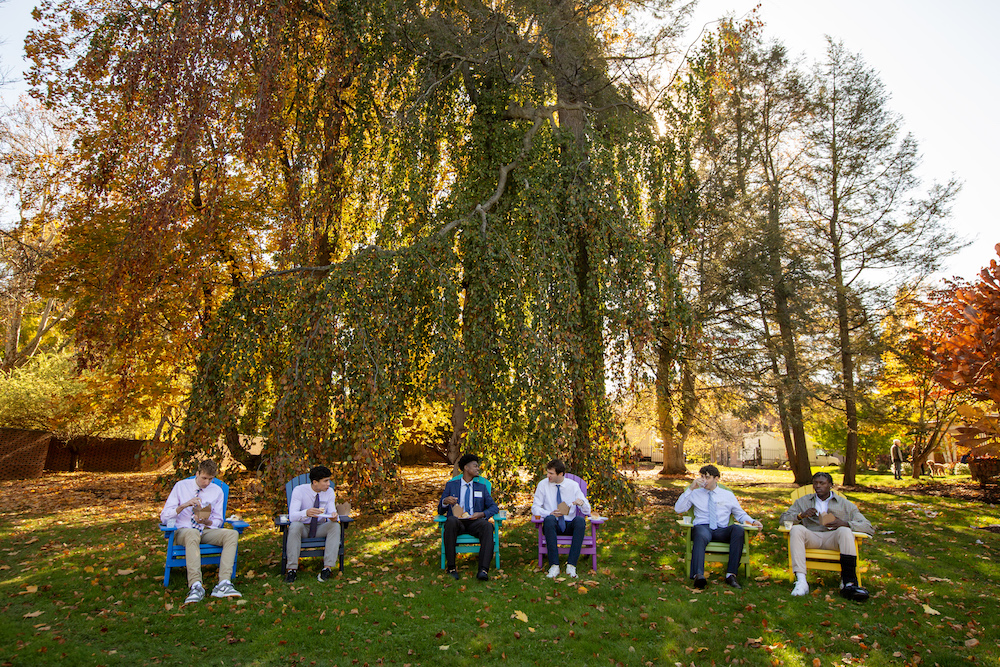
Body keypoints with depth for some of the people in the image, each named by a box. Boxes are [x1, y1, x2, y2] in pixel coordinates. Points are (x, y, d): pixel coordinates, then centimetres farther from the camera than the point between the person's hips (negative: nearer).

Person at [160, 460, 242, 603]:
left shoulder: (217, 491, 9)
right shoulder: (181, 486, 3)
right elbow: (164, 517, -2)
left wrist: (207, 522, -12)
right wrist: (184, 505, -19)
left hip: (207, 531, 3)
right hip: (183, 531, -3)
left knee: (232, 534, -28)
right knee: (192, 534, -41)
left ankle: (223, 584, -39)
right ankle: (196, 586, -49)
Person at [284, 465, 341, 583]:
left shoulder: (329, 492, -6)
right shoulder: (299, 491, -16)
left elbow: (332, 512, -10)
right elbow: (292, 516, -26)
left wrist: (334, 517, -36)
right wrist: (306, 513, -48)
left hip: (320, 529, 2)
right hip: (303, 527, -2)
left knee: (335, 526, -27)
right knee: (295, 526, -35)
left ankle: (328, 567, -31)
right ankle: (292, 569, -31)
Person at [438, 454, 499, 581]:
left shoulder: (481, 487, 22)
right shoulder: (451, 485, 17)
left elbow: (494, 507, 13)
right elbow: (440, 511, 14)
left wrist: (482, 514, -9)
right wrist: (445, 502, -11)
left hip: (474, 523, 1)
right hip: (457, 522, -1)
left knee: (487, 526, -33)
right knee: (451, 521, -37)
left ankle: (483, 570, -40)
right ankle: (451, 567, -29)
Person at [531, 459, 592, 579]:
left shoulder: (573, 485, 2)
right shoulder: (543, 485, 0)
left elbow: (587, 511, 3)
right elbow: (535, 508, 0)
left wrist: (582, 502, -22)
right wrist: (550, 513, -19)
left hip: (570, 526, 1)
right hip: (552, 525, -1)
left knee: (580, 520, -32)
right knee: (549, 519, -35)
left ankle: (571, 565, -32)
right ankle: (554, 566, -35)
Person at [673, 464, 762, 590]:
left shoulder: (728, 495, 23)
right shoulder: (696, 493, 20)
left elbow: (740, 514, 24)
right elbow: (678, 509, 10)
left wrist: (752, 521, 3)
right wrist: (690, 488, 2)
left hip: (722, 531, 2)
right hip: (702, 527, -1)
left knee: (738, 529, -32)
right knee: (701, 534, -39)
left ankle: (731, 574, -33)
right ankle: (698, 575, -54)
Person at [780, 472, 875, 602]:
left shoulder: (845, 504, 18)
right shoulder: (803, 501, 22)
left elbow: (868, 527, 8)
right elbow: (783, 519, 14)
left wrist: (845, 523, -11)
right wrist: (801, 515, -6)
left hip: (833, 538, -1)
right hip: (811, 537, 1)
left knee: (845, 531, -33)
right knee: (797, 529, -32)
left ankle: (848, 583, -38)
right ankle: (801, 582, -40)